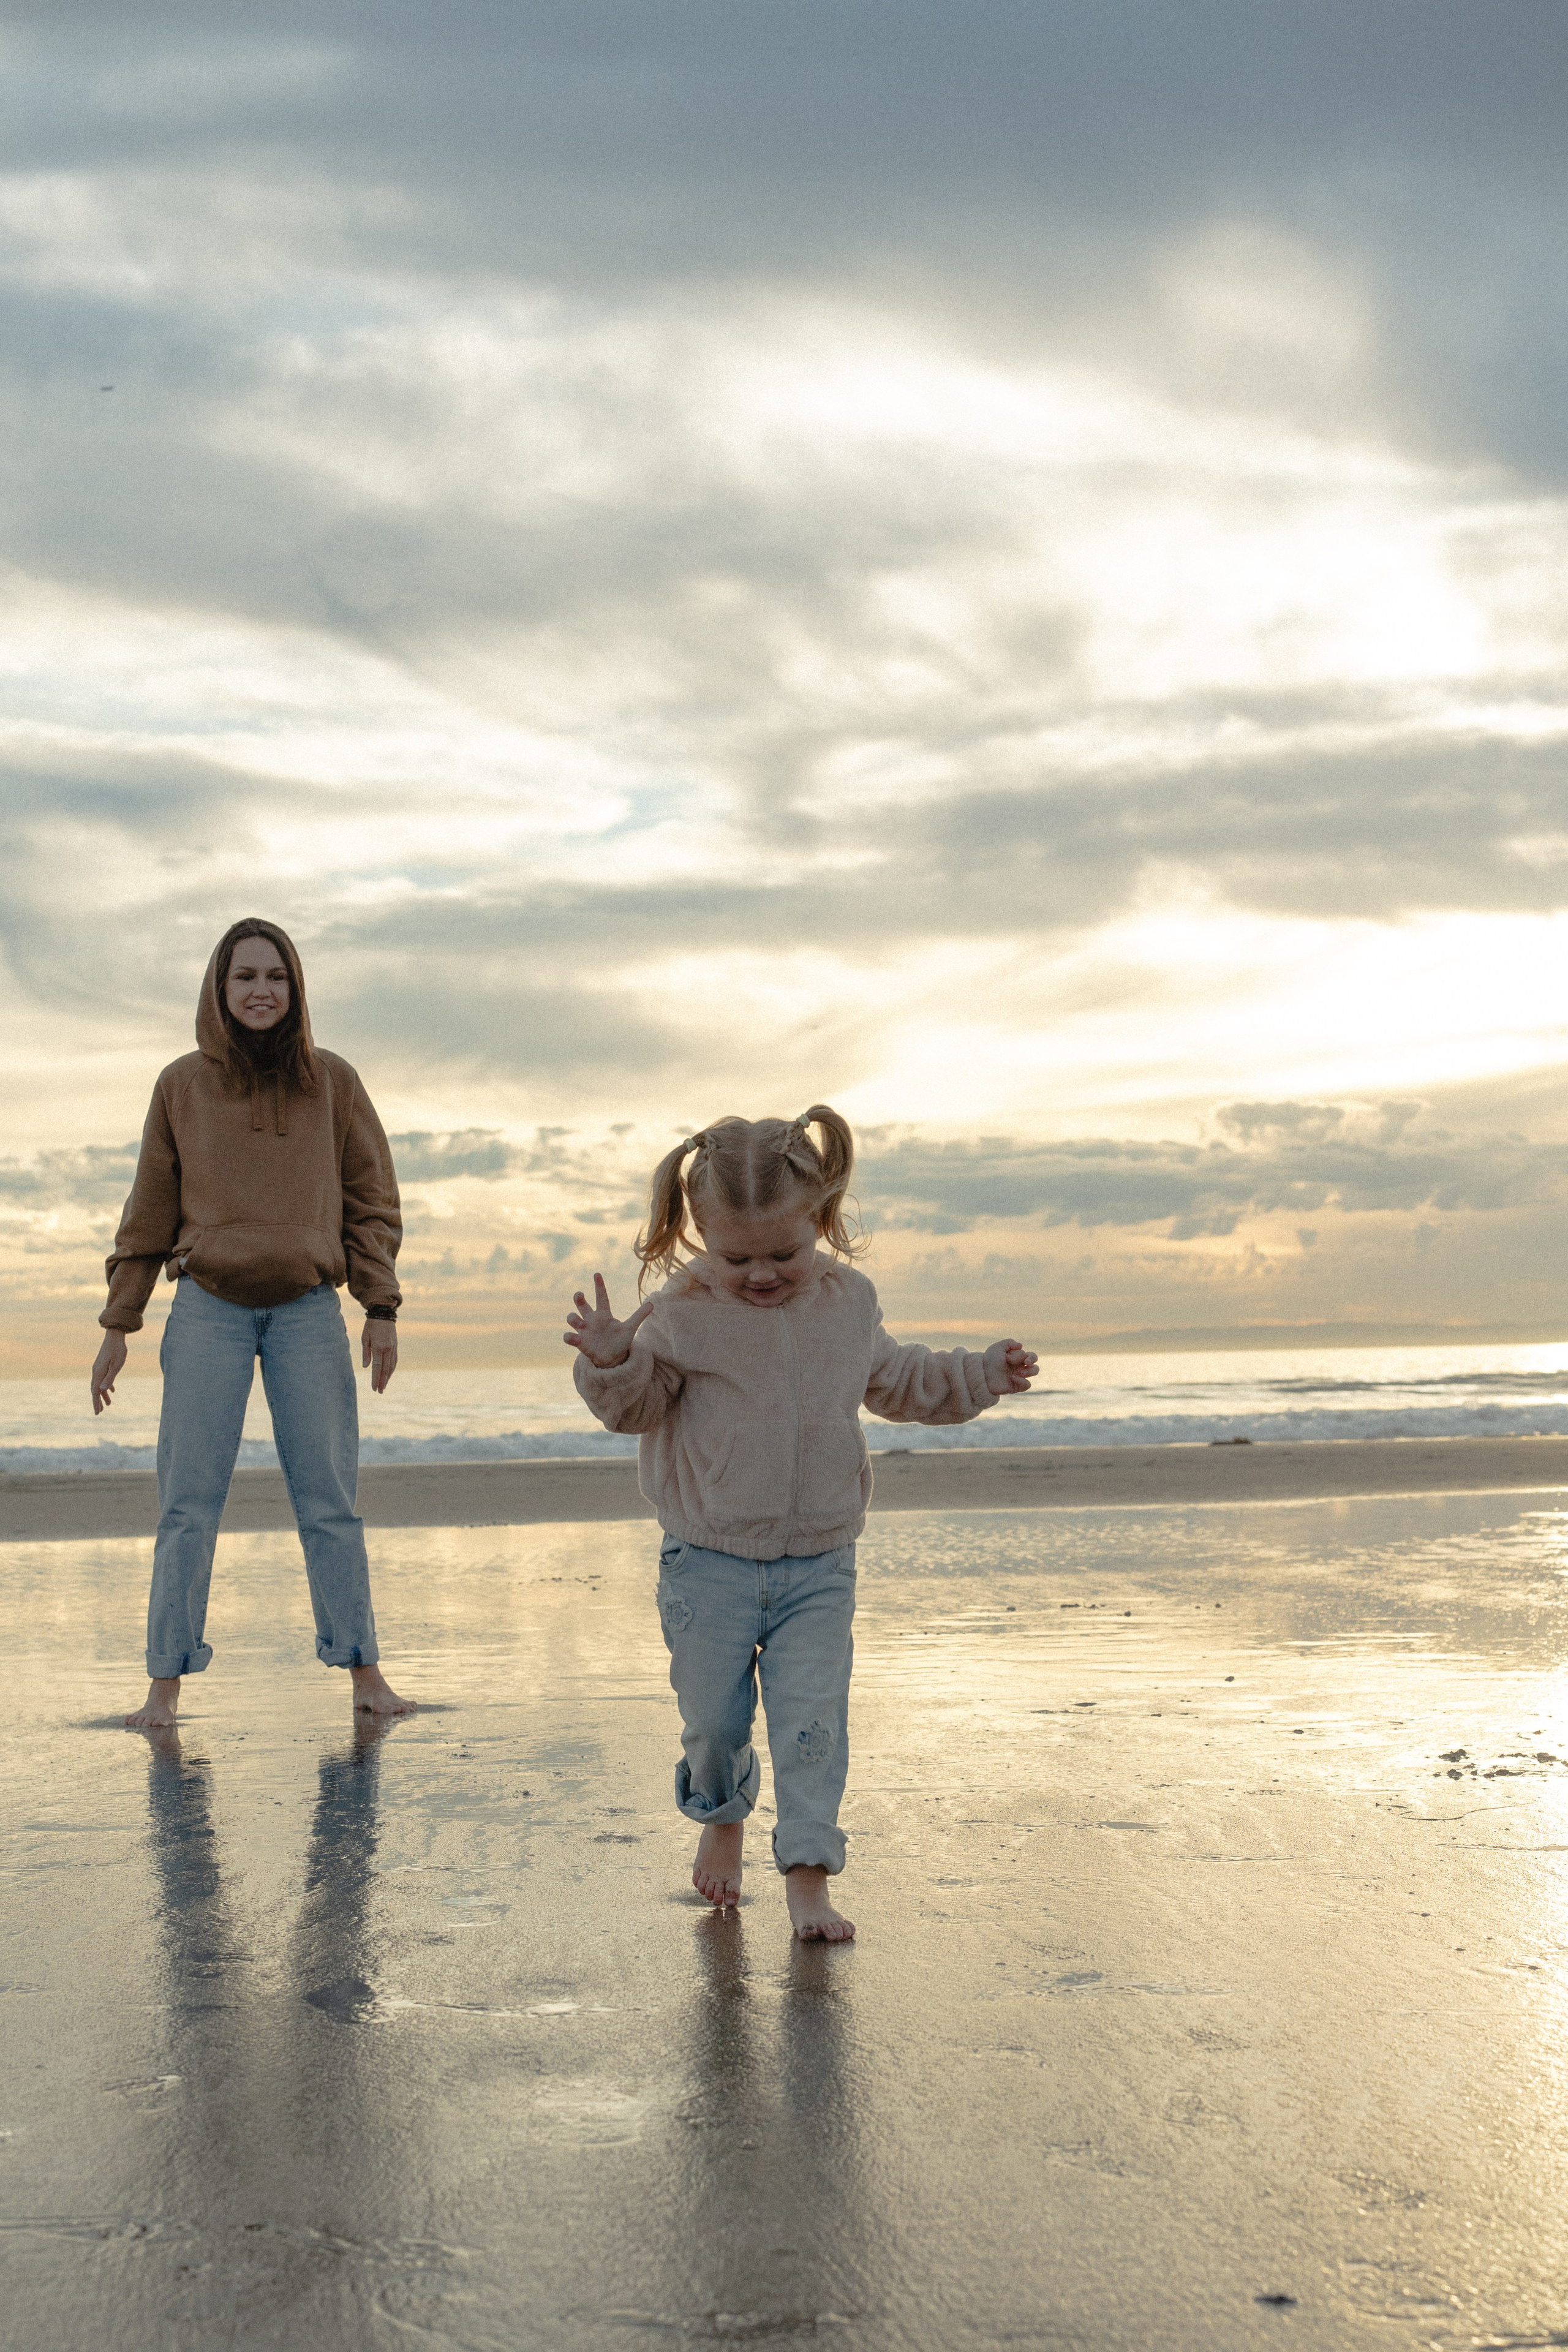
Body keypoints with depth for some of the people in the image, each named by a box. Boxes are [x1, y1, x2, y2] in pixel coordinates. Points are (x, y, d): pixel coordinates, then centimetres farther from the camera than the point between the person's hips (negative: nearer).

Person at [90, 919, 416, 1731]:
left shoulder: (332, 1082, 4)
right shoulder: (182, 1085, 4)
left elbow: (372, 1200, 7)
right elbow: (149, 1212, 9)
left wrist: (381, 1309, 0)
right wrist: (118, 1324, 7)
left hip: (310, 1311, 0)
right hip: (208, 1312, 0)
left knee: (329, 1499, 2)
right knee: (188, 1503, -2)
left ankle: (362, 1671, 9)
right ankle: (166, 1684, 2)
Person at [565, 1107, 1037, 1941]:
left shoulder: (848, 1303, 3)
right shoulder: (681, 1315, -9)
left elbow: (892, 1380, 20)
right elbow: (634, 1404, -7)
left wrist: (980, 1375, 16)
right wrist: (611, 1363, -28)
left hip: (819, 1567, 2)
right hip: (708, 1565, -1)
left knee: (812, 1720, -6)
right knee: (713, 1719, 7)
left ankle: (808, 1877, 2)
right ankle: (722, 1818, 38)